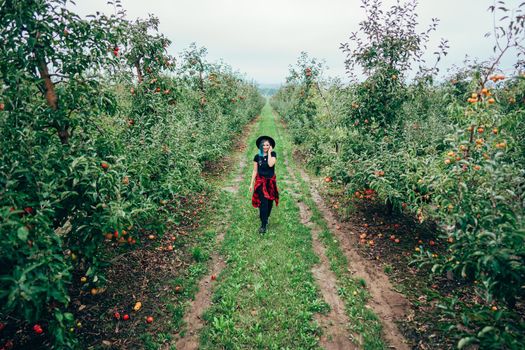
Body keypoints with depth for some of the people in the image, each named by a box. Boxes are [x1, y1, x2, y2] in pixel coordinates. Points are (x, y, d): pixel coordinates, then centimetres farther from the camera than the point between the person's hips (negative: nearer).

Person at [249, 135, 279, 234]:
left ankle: (266, 218, 35)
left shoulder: (273, 154, -5)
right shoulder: (257, 156, -1)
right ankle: (263, 225, 0)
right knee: (263, 203, -6)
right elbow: (255, 171, 3)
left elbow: (270, 164, -24)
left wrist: (269, 152, -16)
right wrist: (251, 183, 2)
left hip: (271, 181, 1)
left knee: (269, 202, 11)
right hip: (261, 182, 0)